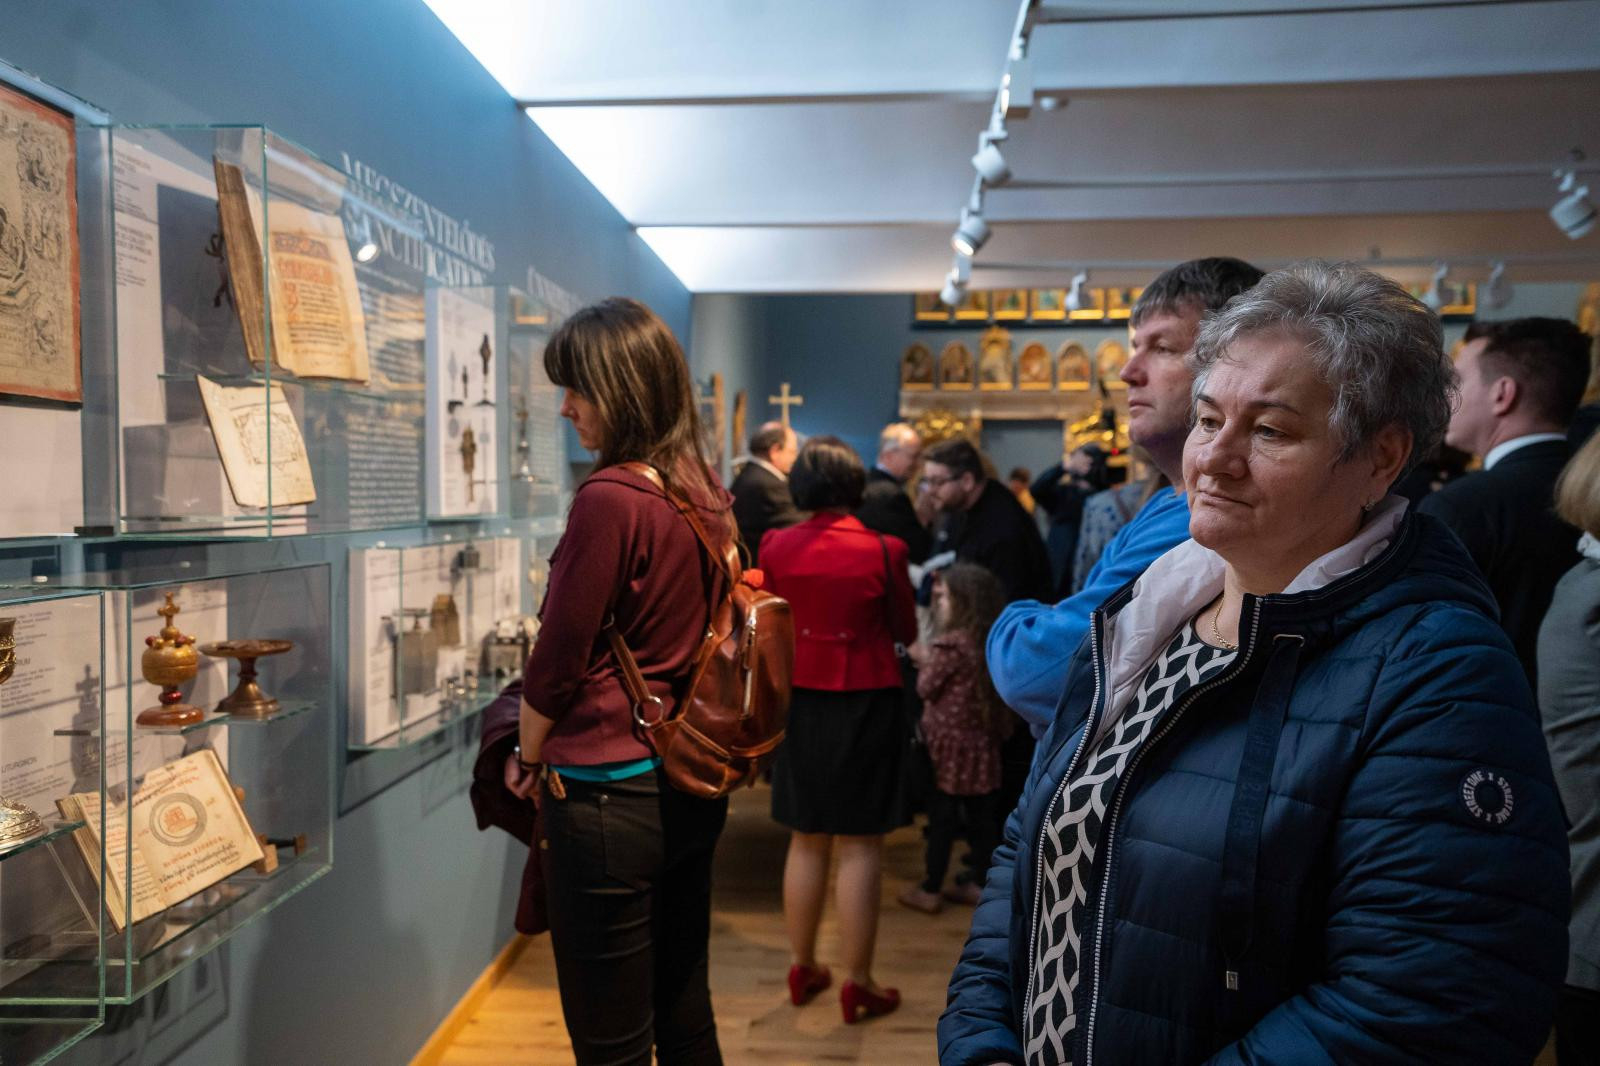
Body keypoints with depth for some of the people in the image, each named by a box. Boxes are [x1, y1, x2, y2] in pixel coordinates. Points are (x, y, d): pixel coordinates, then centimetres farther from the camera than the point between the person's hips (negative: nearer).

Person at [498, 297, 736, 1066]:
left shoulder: (609, 498, -19)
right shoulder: (706, 496, 4)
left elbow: (559, 654, -13)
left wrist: (528, 757, 5)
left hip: (610, 795, -8)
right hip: (692, 786, 8)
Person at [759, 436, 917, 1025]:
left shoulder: (775, 546, -6)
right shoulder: (883, 550, -13)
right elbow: (906, 631, -1)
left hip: (800, 703, 3)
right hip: (864, 705, -3)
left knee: (806, 842, 16)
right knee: (858, 846, 5)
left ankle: (802, 967, 29)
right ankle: (858, 984, 15)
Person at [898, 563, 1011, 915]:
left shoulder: (949, 643, -18)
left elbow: (927, 688, -9)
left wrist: (923, 660, 7)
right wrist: (930, 658, 12)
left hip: (950, 741, -6)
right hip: (983, 741, 7)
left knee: (942, 817, 3)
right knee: (982, 815, 12)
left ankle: (930, 890, 12)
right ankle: (981, 884, 23)